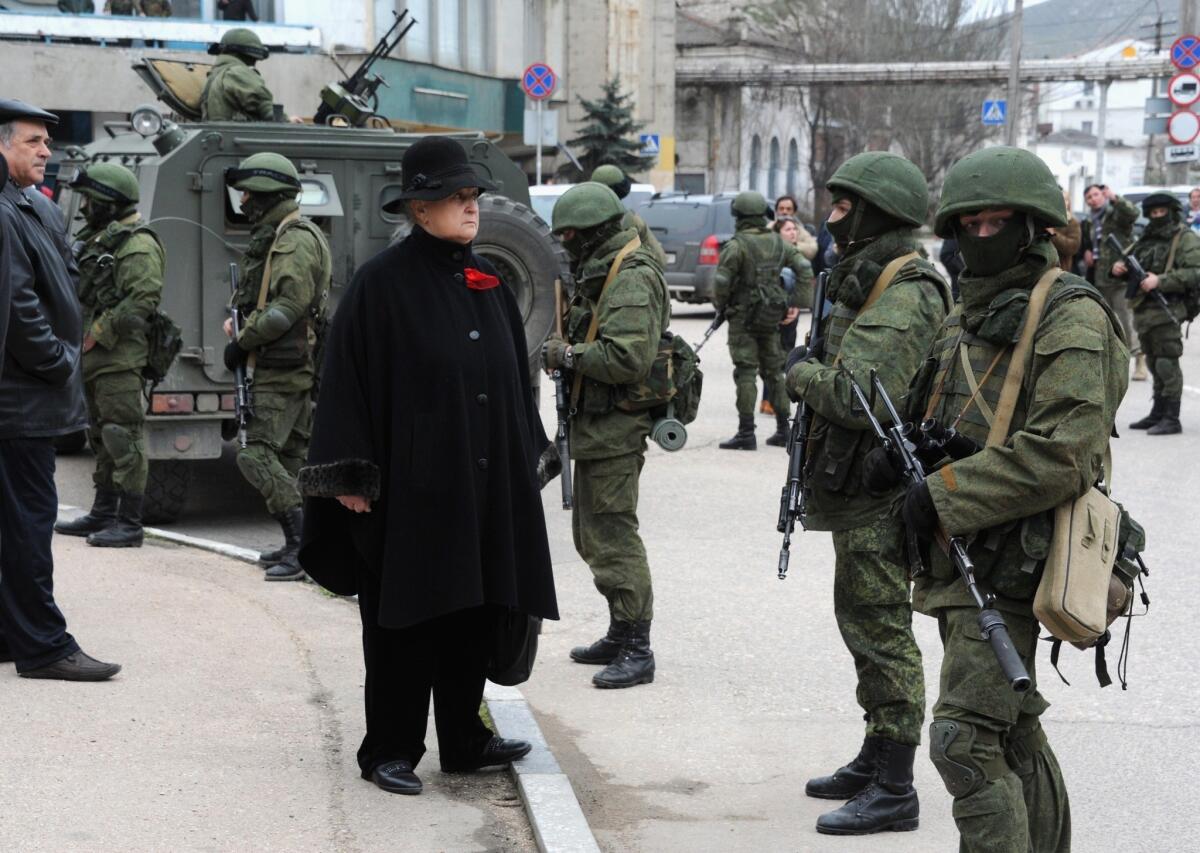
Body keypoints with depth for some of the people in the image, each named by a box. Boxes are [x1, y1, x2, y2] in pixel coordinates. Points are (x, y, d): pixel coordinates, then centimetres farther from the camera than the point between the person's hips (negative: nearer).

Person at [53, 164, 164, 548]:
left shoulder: (137, 245, -13)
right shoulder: (96, 239, 19)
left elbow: (142, 300, -22)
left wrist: (97, 334, -20)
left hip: (120, 359, -10)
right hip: (93, 359, 10)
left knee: (123, 437, -9)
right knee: (101, 438, 16)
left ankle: (129, 524, -6)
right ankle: (103, 515, 25)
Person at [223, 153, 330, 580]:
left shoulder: (296, 240, -14)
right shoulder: (273, 236, 19)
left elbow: (290, 305, -22)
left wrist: (243, 341, -16)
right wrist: (239, 323, 8)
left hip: (285, 367, -10)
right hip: (286, 365, 10)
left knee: (256, 454, -13)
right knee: (290, 457, 12)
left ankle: (305, 543, -16)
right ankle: (300, 544, 17)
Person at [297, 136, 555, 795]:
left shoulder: (486, 282, 11)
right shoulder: (382, 283, -9)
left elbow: (514, 376, 18)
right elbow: (349, 379, -11)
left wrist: (525, 455, 16)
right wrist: (350, 476, -15)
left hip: (482, 483, 6)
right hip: (410, 482, -6)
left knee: (473, 611, 12)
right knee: (402, 619, 1)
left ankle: (464, 740, 24)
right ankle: (389, 751, 12)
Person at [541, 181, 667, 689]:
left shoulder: (631, 279, -17)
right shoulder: (602, 273, 16)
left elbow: (627, 359, -28)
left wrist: (569, 355, -15)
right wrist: (562, 352, 5)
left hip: (616, 427, -11)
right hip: (595, 423, 11)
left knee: (612, 535, -9)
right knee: (591, 534, 18)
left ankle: (637, 651, -4)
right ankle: (620, 633, 28)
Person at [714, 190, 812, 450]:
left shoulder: (737, 246, -13)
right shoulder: (778, 243, 6)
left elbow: (721, 281, -16)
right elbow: (804, 269, 5)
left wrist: (720, 305, 1)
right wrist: (798, 300, 10)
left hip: (743, 317, -6)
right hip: (771, 319, 6)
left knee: (745, 373, -4)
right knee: (774, 371, 14)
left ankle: (746, 433, -6)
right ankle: (783, 430, 19)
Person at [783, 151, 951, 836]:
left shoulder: (906, 296, -19)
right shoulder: (870, 281, 15)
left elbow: (857, 397, -28)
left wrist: (800, 372, -11)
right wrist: (812, 376, 5)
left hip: (878, 496, -11)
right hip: (857, 492, 11)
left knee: (882, 636, -5)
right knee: (863, 626, 19)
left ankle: (894, 792, 1)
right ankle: (875, 761, 31)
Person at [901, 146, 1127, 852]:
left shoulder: (1070, 318, -12)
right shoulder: (969, 315, 16)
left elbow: (1062, 455, -22)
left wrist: (945, 495, -19)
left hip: (1010, 564, -9)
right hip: (963, 561, 9)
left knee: (965, 743, -14)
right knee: (1014, 734, 18)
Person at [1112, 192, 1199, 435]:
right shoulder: (1147, 239, 18)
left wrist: (1159, 281, -22)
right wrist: (1120, 269, 4)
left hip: (1165, 311, -8)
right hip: (1143, 311, 8)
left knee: (1167, 365, -9)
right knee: (1154, 365, 14)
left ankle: (1171, 419, -7)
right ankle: (1157, 415, 21)